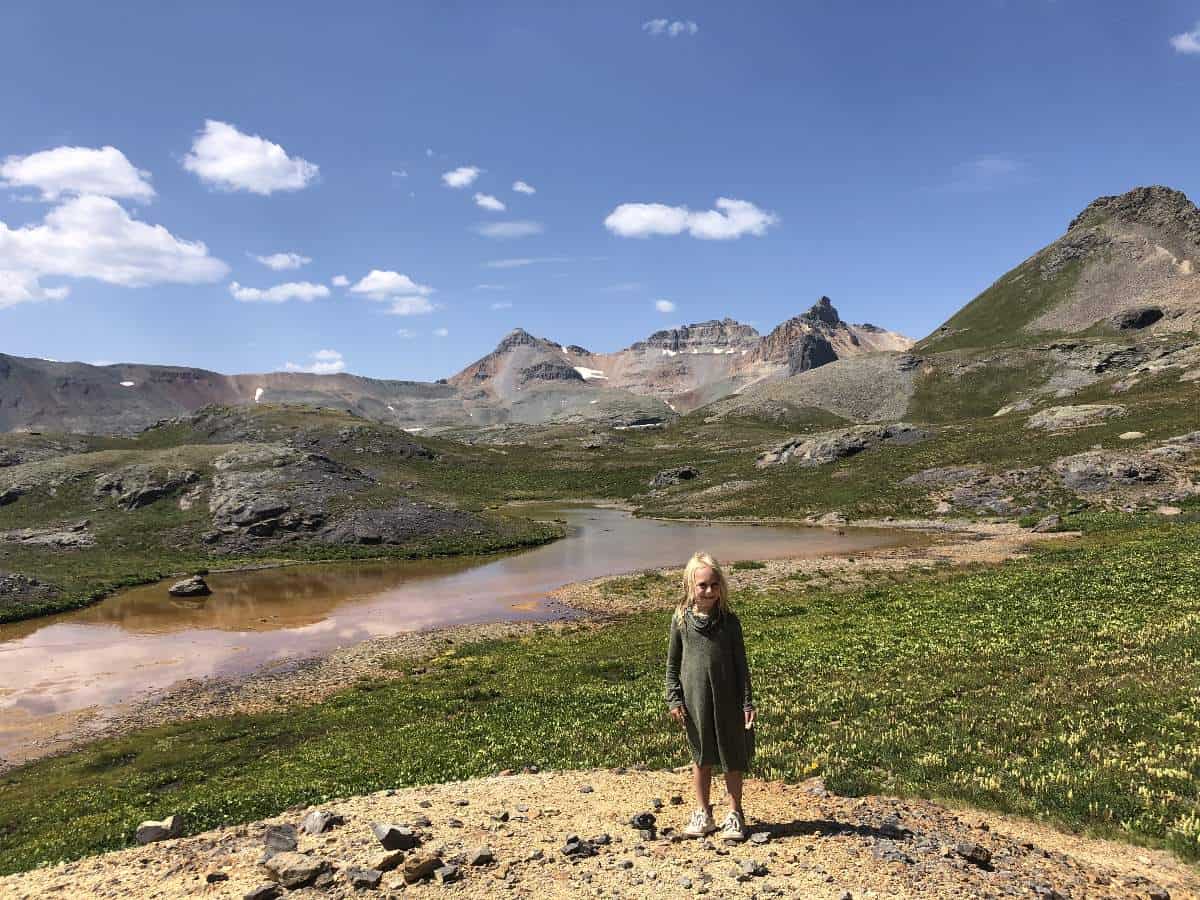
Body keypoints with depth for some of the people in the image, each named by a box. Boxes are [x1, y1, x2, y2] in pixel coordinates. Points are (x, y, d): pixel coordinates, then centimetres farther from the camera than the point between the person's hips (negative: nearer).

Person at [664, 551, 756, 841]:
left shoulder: (729, 620, -6)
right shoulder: (681, 619, -4)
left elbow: (741, 664, -1)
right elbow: (673, 663, 3)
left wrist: (747, 702, -2)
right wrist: (674, 699, -2)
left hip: (727, 701, -1)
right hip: (695, 701, 1)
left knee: (732, 758, 10)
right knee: (701, 757, 14)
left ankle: (735, 814, 26)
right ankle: (702, 813, 29)